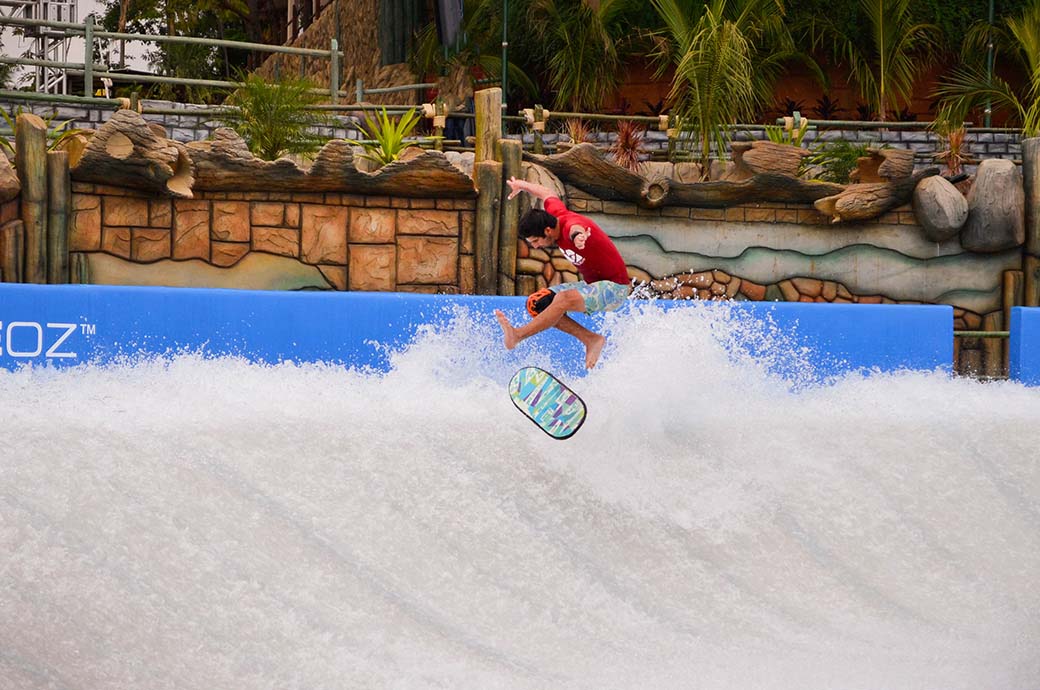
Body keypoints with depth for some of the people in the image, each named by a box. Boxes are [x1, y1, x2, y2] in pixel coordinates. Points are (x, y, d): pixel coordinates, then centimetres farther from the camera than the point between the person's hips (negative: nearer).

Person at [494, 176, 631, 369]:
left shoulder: (569, 226, -30)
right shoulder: (554, 212, -5)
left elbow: (576, 228, -57)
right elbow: (547, 193, 18)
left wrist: (578, 235, -81)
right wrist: (521, 185, 37)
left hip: (614, 288, -10)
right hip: (591, 284, 10)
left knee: (564, 299, -35)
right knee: (537, 304, -4)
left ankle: (518, 335, -34)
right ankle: (590, 339, -7)